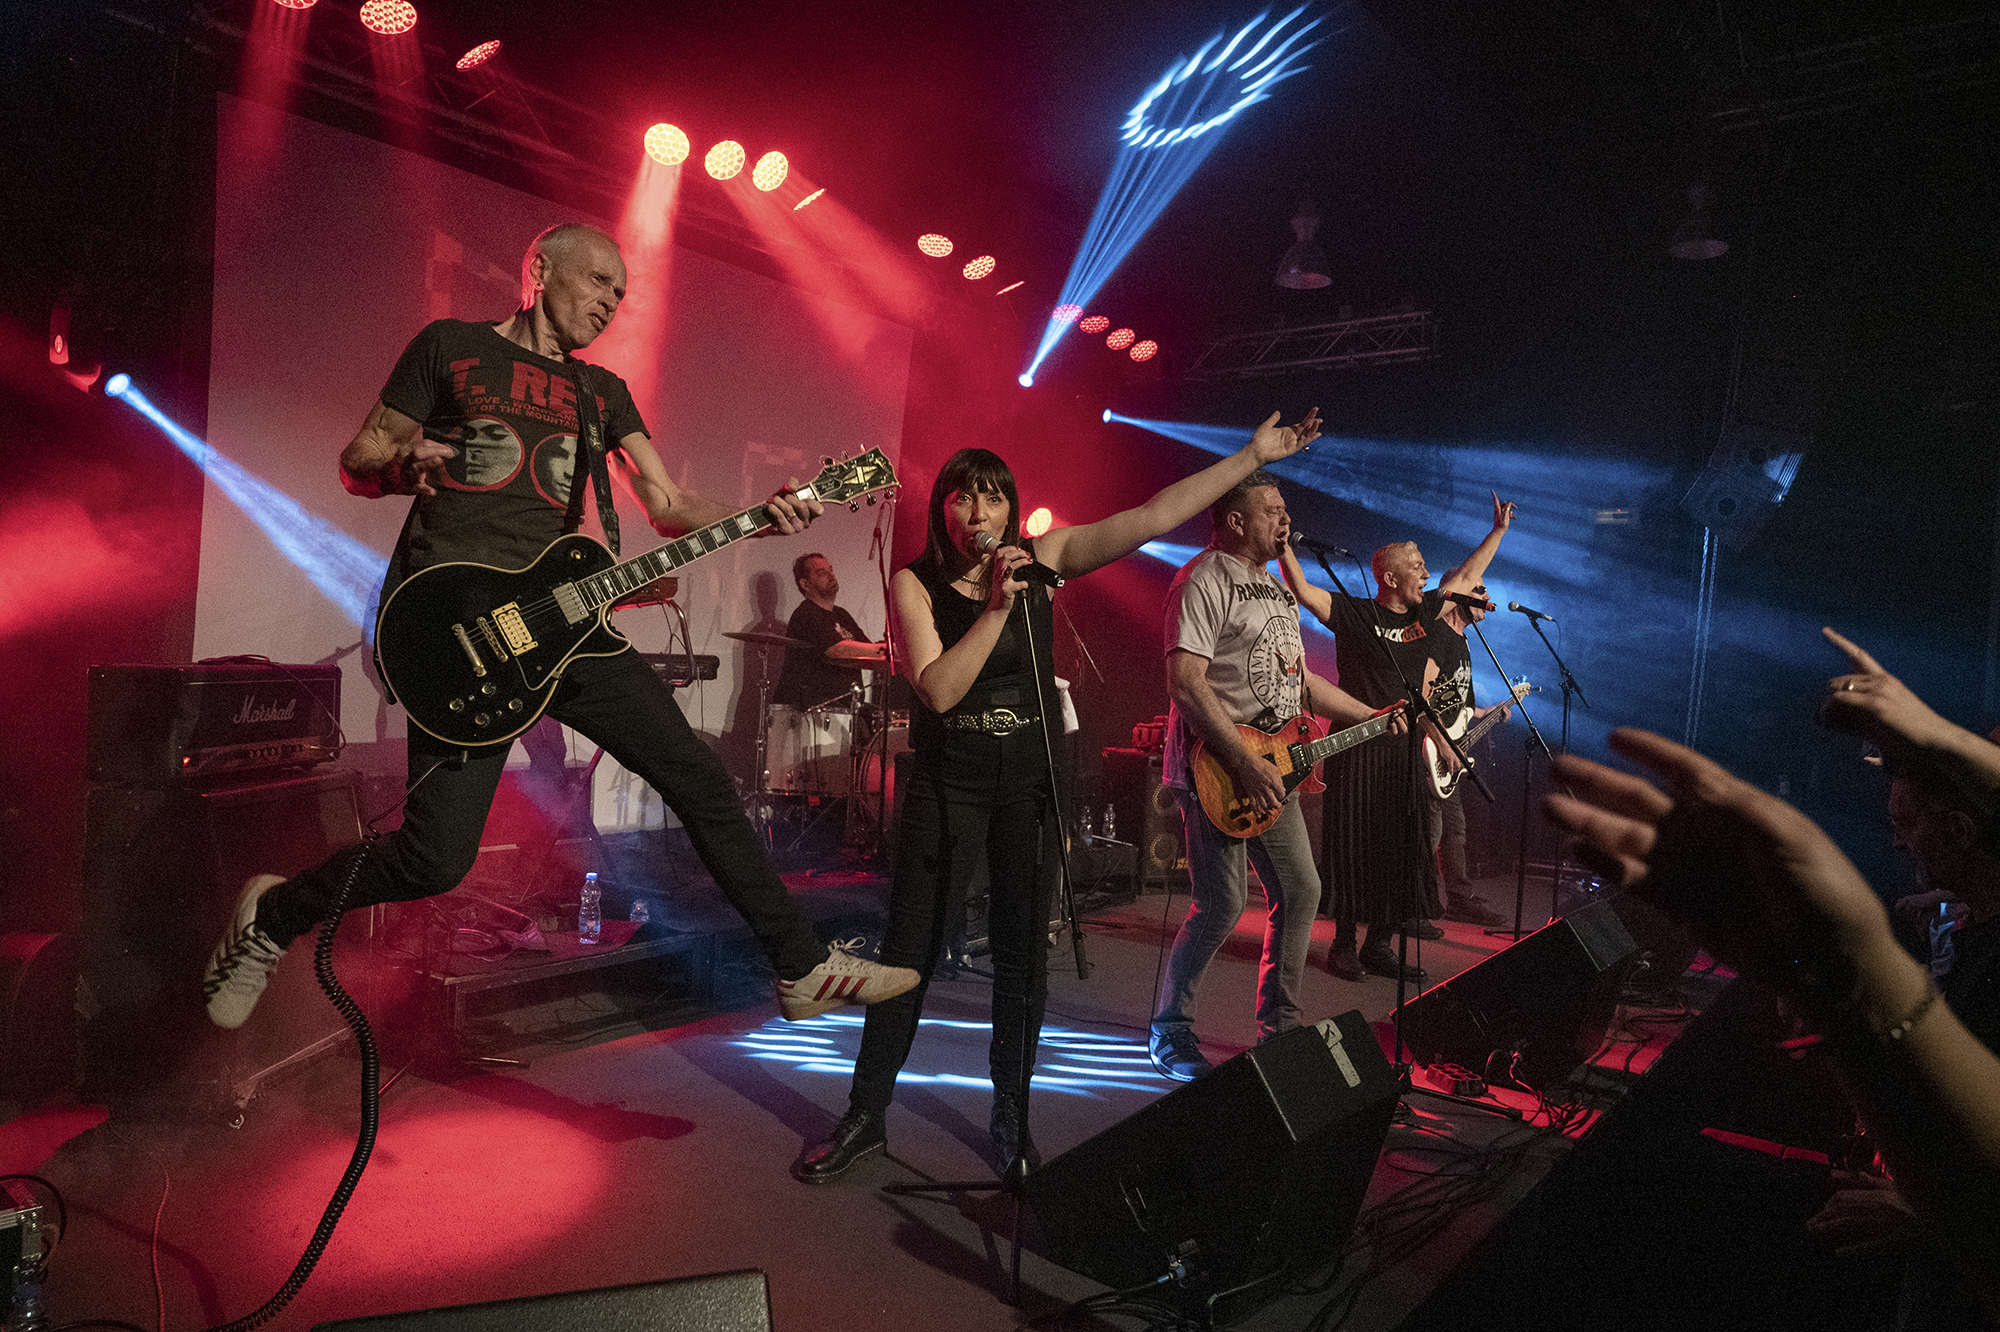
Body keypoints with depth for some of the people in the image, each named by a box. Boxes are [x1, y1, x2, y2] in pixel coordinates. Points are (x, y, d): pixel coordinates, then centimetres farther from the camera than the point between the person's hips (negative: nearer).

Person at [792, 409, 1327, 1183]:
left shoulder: (1042, 560, -1)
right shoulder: (916, 583, -6)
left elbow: (1154, 517, -6)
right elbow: (939, 690, -18)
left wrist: (1253, 457, -8)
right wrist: (997, 607, -24)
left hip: (1030, 779, 2)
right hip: (949, 781, -2)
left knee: (1024, 955, 8)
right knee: (909, 953, 0)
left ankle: (1011, 1118, 24)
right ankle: (865, 1117, 16)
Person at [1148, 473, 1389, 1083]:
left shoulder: (1276, 588, 20)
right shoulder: (1203, 580, -11)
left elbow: (1300, 679, 26)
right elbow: (1185, 683, -21)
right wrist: (1244, 763, -24)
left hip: (1272, 769, 9)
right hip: (1217, 771, -9)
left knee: (1300, 891, 9)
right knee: (1222, 905, -10)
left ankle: (1278, 1025, 23)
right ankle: (1169, 1031, 8)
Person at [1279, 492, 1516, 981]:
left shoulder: (1425, 613, 12)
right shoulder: (1355, 615, -7)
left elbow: (1465, 577, 25)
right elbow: (1304, 592, -19)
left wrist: (1498, 531, 28)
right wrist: (1283, 547, -29)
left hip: (1404, 752, 6)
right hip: (1358, 750, -6)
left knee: (1398, 849, 7)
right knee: (1354, 845, -1)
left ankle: (1379, 945, 17)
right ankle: (1344, 945, 9)